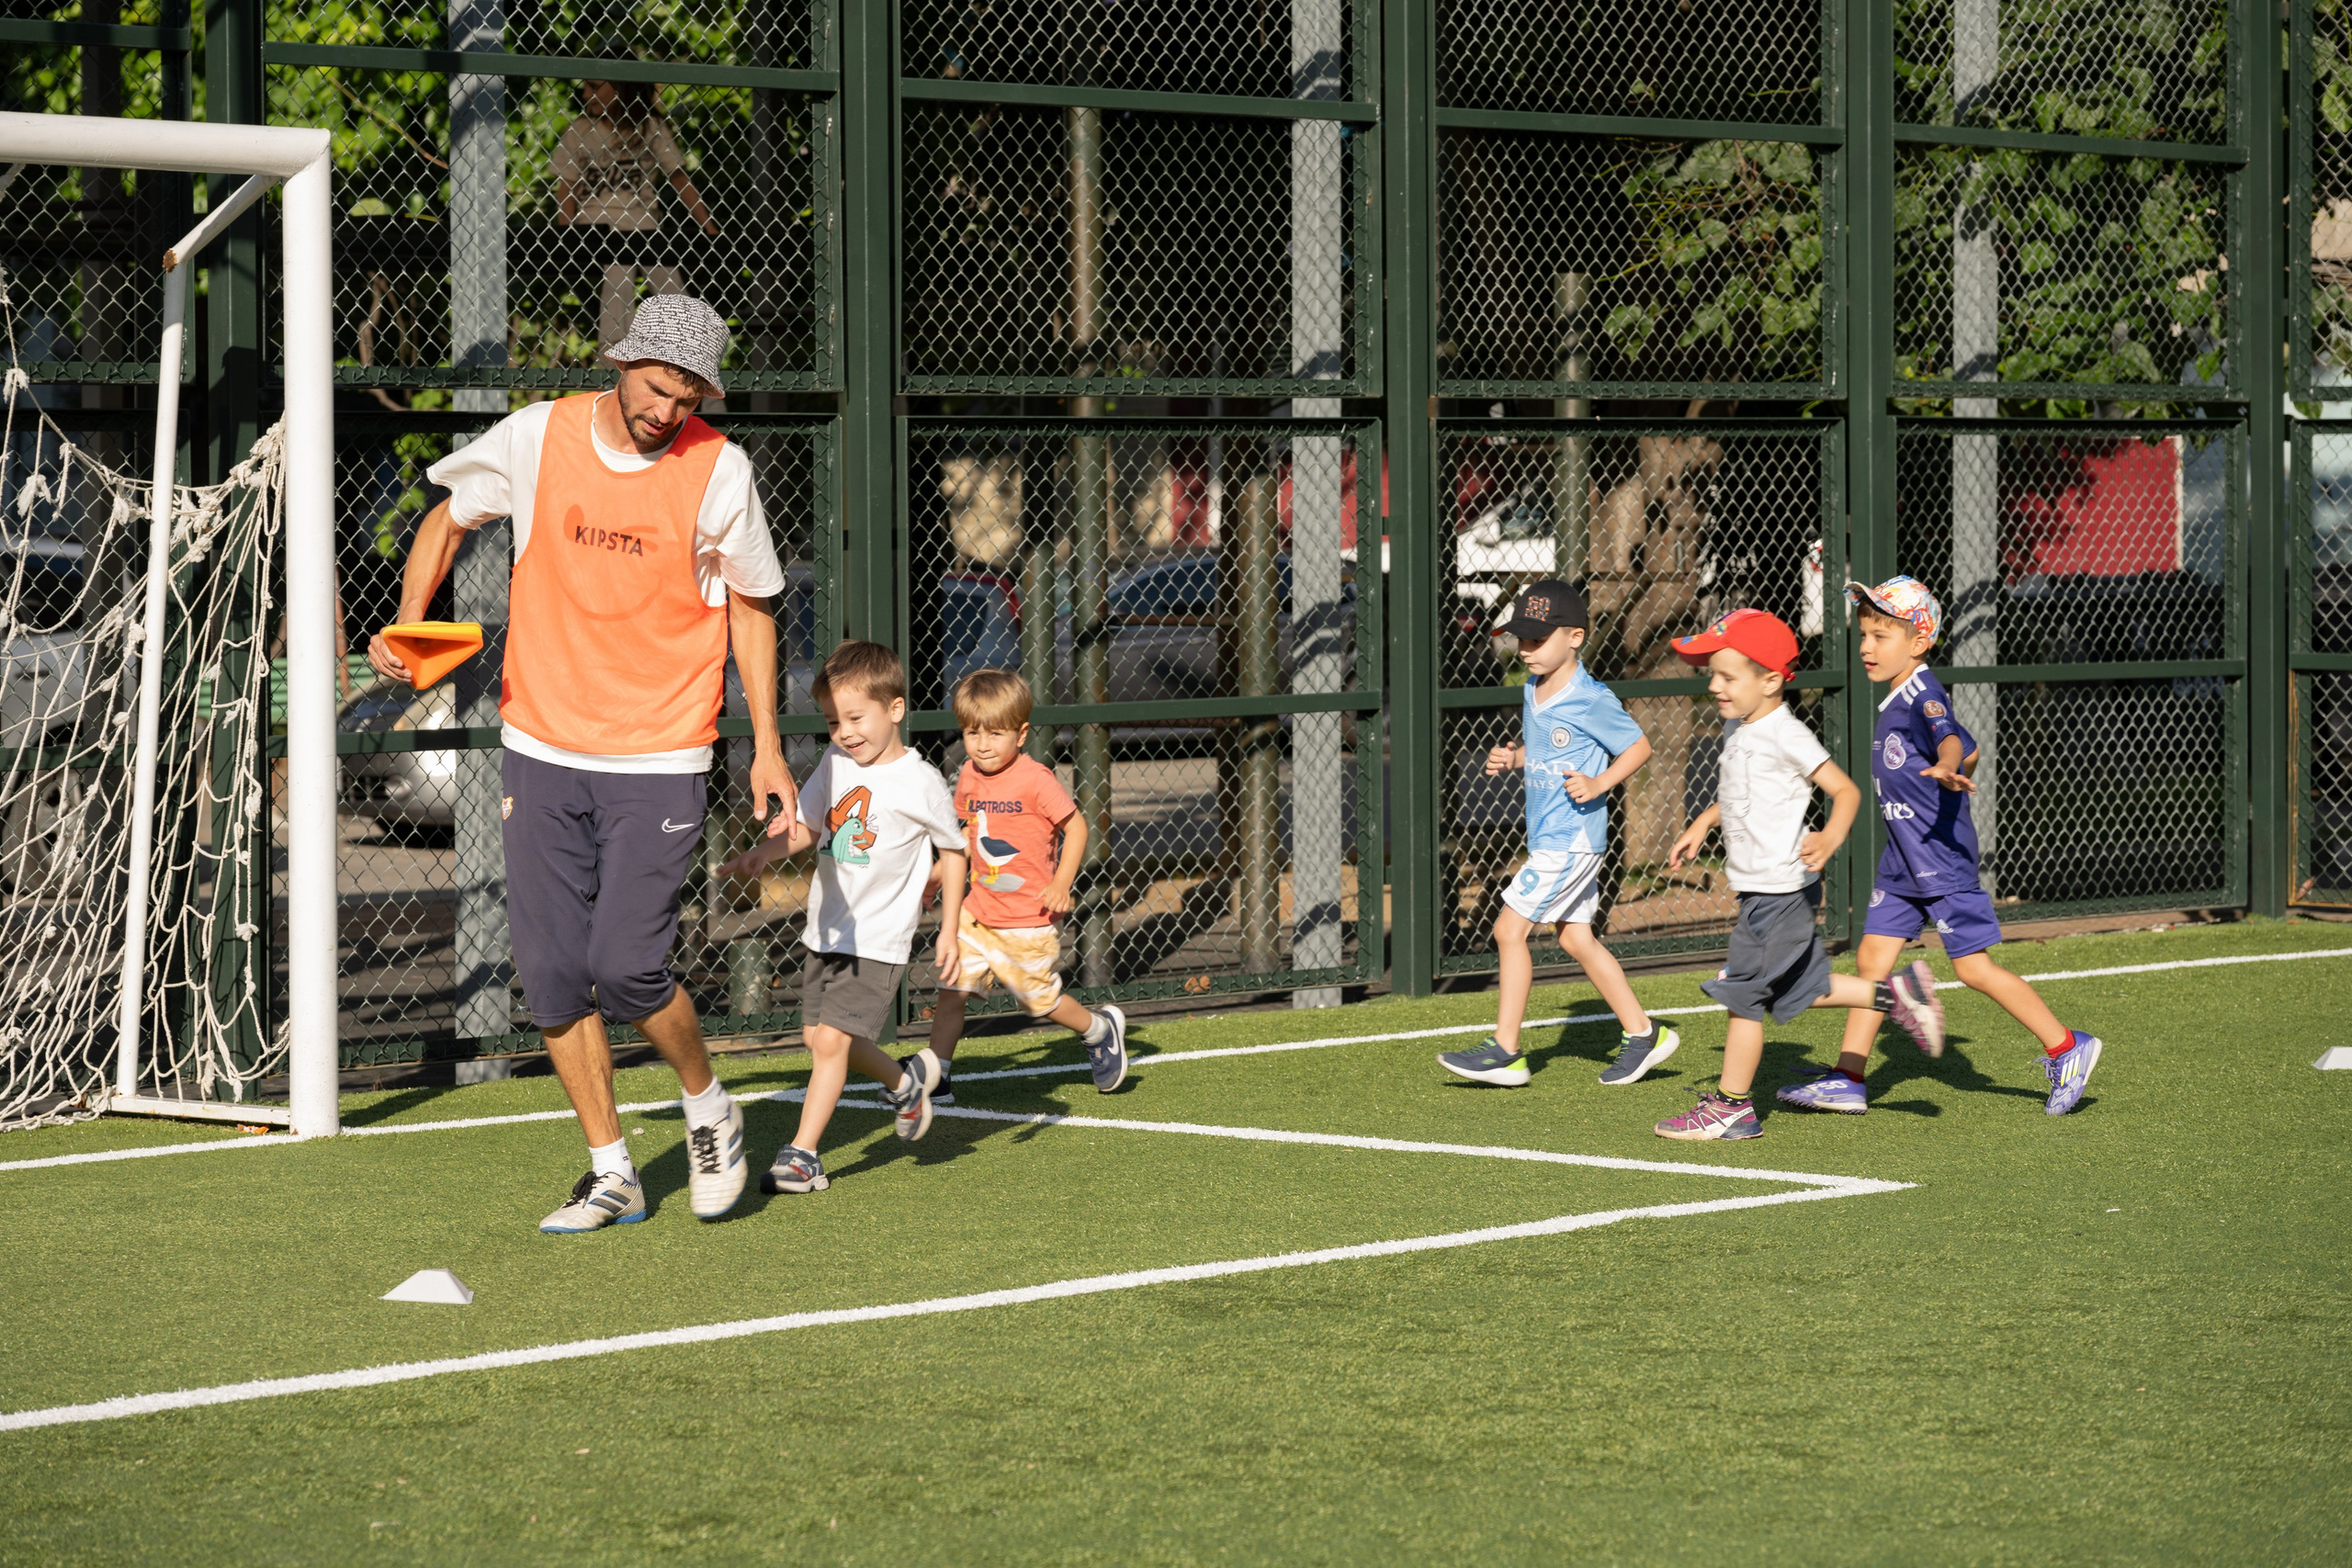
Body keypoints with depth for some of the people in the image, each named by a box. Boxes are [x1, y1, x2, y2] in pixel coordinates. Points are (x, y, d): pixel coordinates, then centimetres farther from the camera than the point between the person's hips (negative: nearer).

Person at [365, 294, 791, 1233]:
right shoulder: (536, 438, -4)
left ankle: (707, 1104, 16)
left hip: (658, 759, -3)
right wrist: (405, 631, -1)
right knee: (552, 972, 1)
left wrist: (766, 746, 2)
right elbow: (447, 518, 13)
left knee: (626, 968, -13)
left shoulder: (718, 470, -7)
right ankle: (612, 1174, 14)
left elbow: (750, 605, 6)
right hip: (541, 750, 3)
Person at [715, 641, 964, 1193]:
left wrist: (949, 929, 1)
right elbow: (806, 828, 7)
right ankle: (905, 1081, 37)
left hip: (877, 939, -7)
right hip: (827, 929, 7)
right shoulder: (836, 764, 3)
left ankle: (802, 1155, -9)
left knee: (831, 1039, -14)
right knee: (820, 1037, 12)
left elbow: (953, 850, 1)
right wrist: (763, 853, -13)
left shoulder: (920, 783, -11)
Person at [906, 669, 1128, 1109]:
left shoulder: (1035, 779, -16)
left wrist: (1061, 884, -16)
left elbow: (1075, 826, -10)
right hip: (978, 910, 5)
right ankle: (936, 1075, 1)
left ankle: (1101, 1029, 34)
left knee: (1041, 999, 8)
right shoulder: (969, 777, 3)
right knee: (951, 986, -5)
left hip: (1027, 920, -5)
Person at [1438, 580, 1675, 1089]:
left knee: (1509, 929, -9)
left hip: (1572, 839, -9)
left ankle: (1505, 1051, -4)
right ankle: (1641, 1032, 21)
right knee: (1575, 938, 12)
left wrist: (1599, 784, -18)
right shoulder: (1533, 691, 9)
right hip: (1546, 836, 9)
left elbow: (1639, 746, -6)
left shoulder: (1592, 700, -15)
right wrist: (1511, 758, 5)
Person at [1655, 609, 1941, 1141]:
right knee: (1801, 987, 15)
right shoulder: (1738, 729, 10)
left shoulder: (1785, 736, -18)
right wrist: (1702, 825, 29)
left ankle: (1732, 1107, 4)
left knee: (1743, 993, -3)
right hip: (1760, 888, 9)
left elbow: (1845, 789, -19)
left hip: (1779, 889, -9)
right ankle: (1891, 997, 26)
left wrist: (1831, 837, -35)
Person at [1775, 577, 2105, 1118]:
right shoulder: (1895, 699, 11)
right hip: (1903, 860, 10)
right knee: (1872, 957, 7)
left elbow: (1951, 739, -39)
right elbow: (1968, 747, 23)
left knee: (1974, 968, -5)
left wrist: (1944, 769, -60)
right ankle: (1847, 1079, 10)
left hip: (1943, 859, -10)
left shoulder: (1923, 697, -18)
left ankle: (2066, 1049, 7)